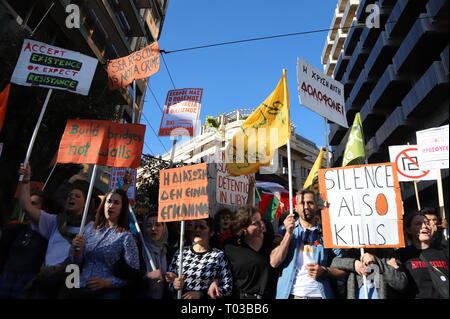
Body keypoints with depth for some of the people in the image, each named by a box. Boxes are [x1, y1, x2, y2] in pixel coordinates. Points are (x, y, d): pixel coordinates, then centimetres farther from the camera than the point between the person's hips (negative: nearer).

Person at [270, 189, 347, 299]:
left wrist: (324, 271, -14)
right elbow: (274, 262, -8)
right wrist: (288, 234, -14)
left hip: (319, 294, 0)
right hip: (290, 294, 0)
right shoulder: (285, 230, 2)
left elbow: (343, 270, 3)